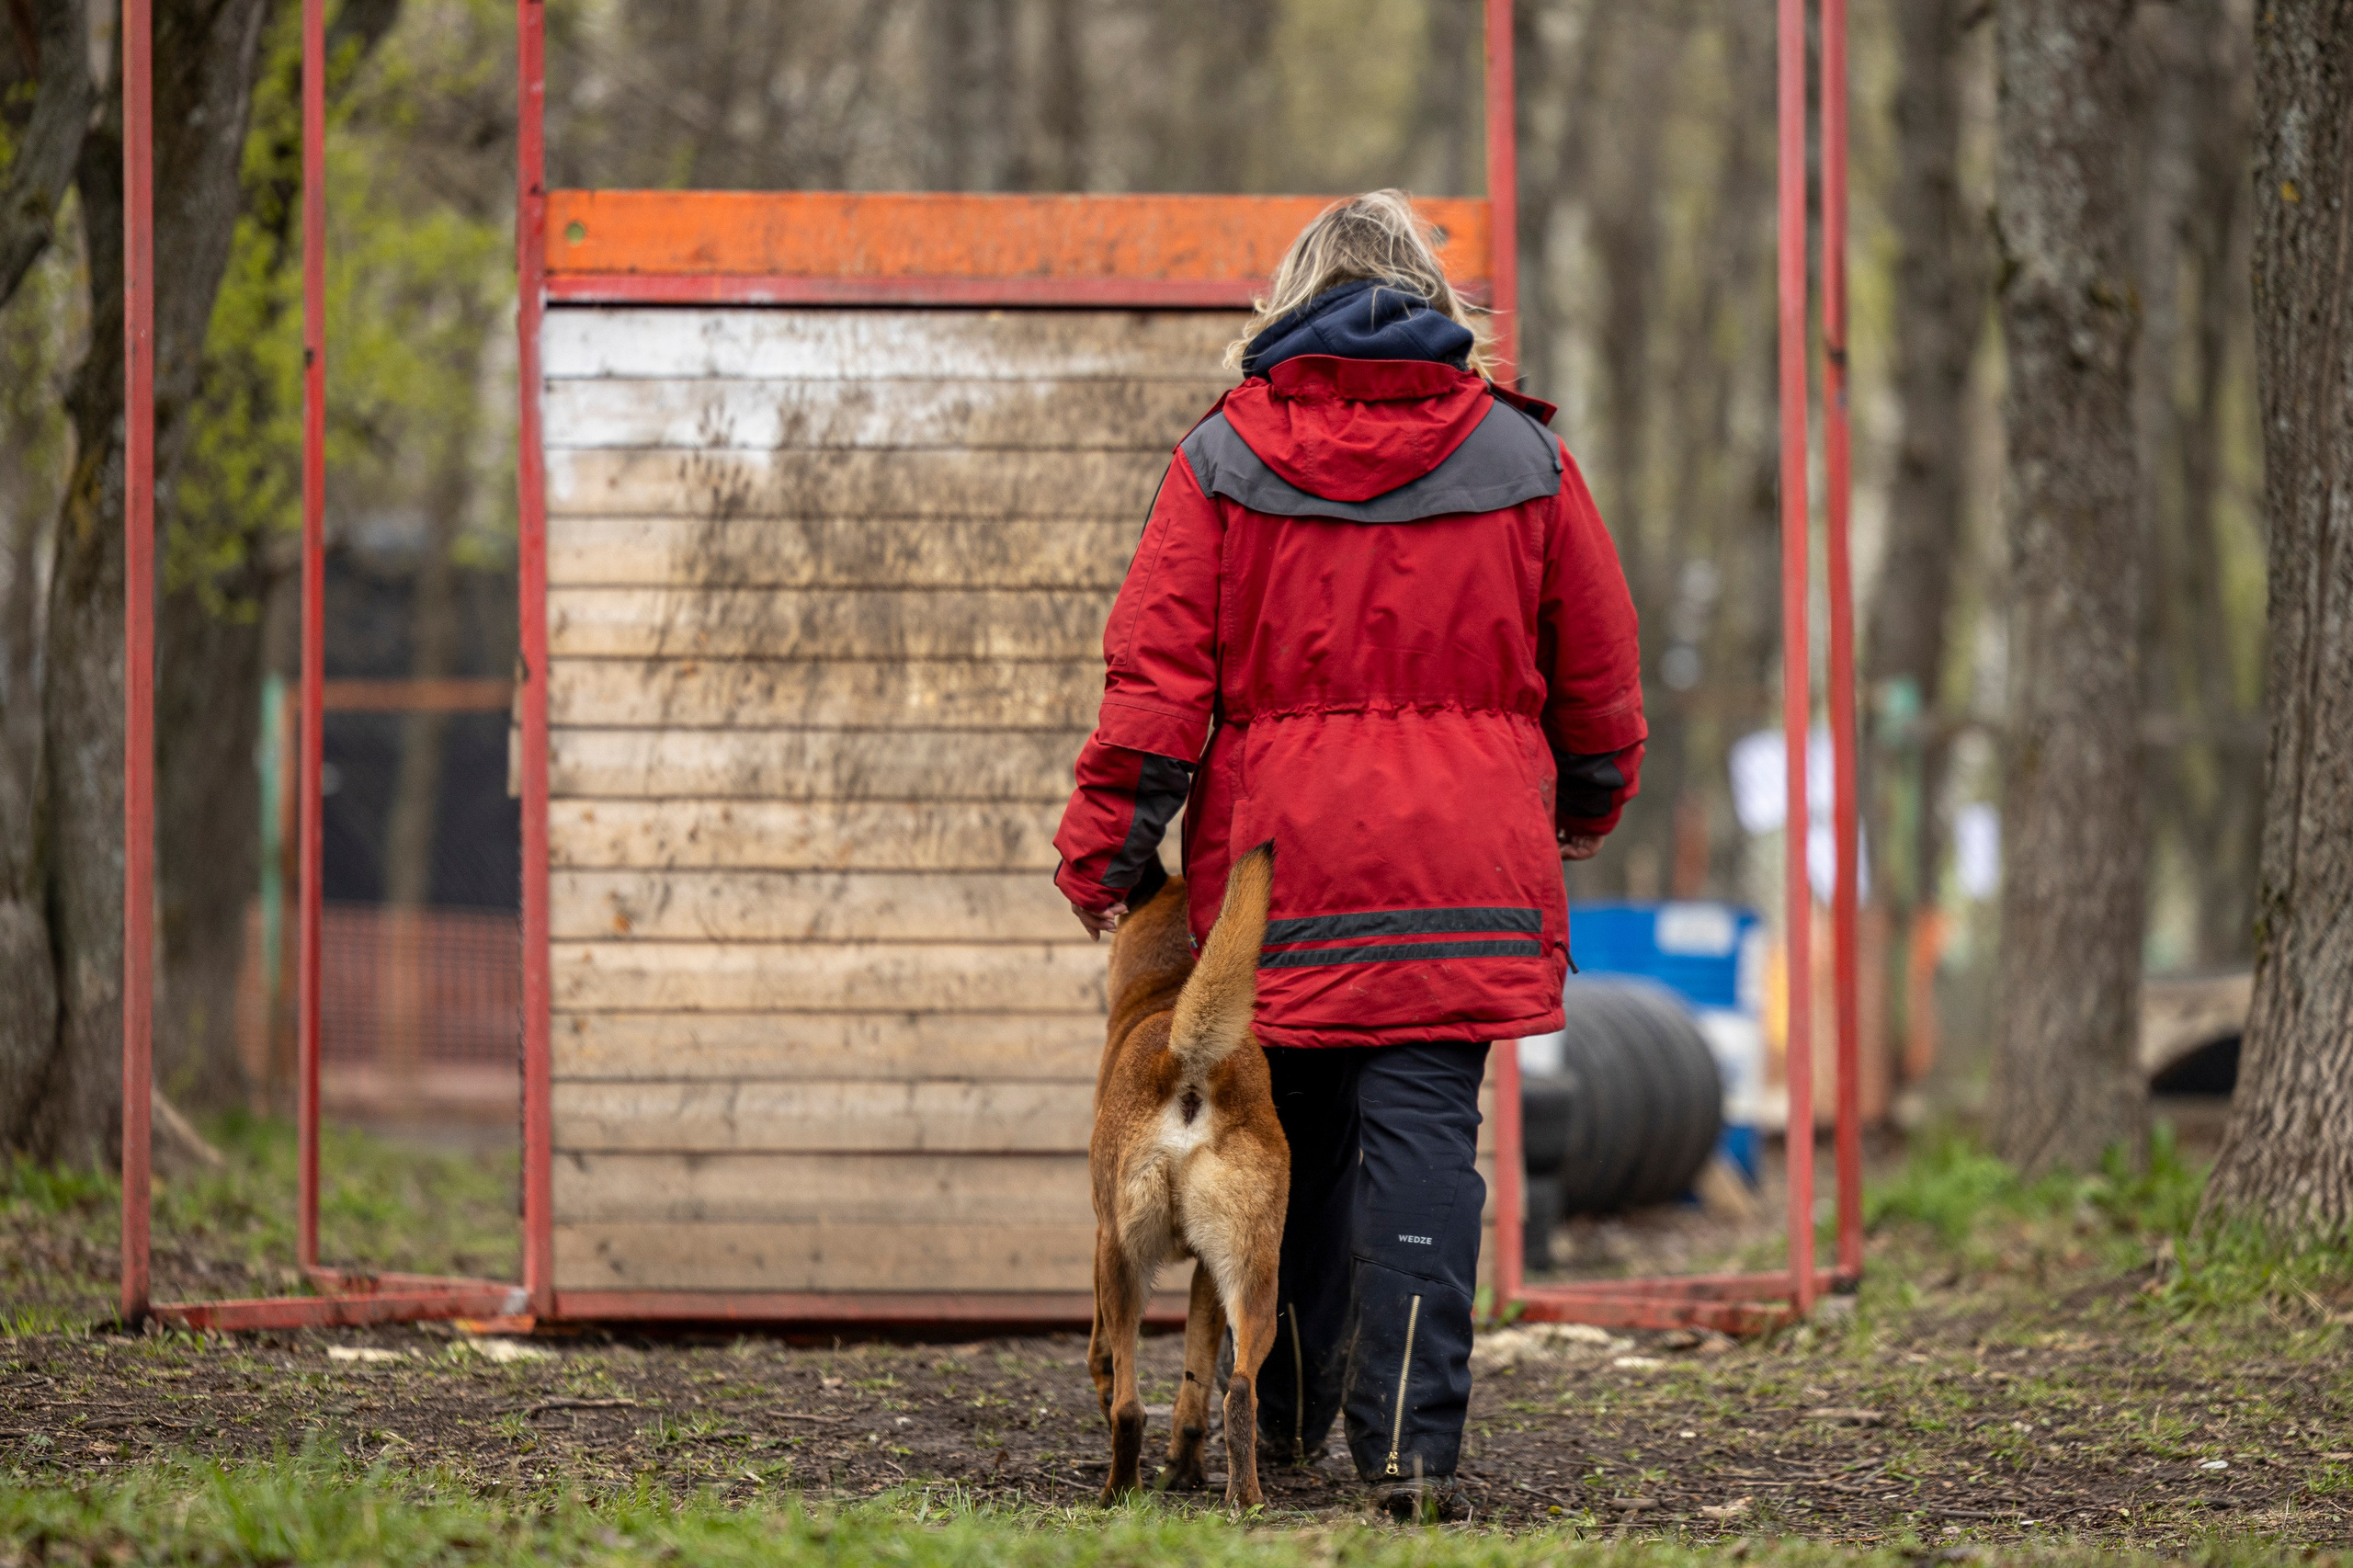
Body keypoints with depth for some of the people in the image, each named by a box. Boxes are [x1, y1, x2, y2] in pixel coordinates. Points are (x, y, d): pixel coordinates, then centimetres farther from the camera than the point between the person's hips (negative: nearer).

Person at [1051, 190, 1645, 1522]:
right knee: (1423, 1132, -5)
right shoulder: (1521, 457, 5)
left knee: (1291, 1136, 14)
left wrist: (1107, 848, 3)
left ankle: (1285, 1417, 25)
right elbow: (1598, 665, 13)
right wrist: (1591, 801, 31)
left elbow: (1157, 674, -3)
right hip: (1463, 854, 0)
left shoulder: (1222, 462, 2)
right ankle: (1412, 1440, -15)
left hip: (1276, 855, 1)